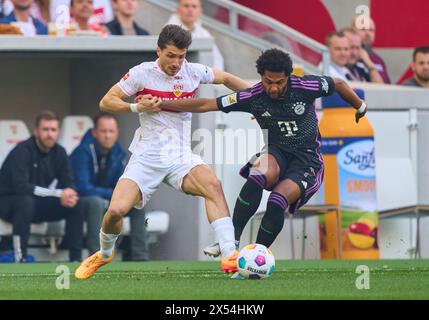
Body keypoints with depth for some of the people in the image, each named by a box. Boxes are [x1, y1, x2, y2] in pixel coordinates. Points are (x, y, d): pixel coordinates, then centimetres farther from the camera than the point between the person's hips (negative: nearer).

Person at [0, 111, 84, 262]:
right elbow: (20, 186, -32)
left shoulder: (59, 152, -1)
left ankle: (76, 259, -11)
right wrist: (58, 194, -35)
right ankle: (20, 259, -37)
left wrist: (69, 195, -28)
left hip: (38, 205, 6)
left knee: (76, 205, -13)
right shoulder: (22, 151, -21)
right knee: (26, 201, -39)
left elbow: (68, 184, -1)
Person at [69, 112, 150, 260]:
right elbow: (83, 188, -26)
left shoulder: (118, 154, 1)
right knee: (96, 202, -36)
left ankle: (140, 257, -6)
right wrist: (113, 193, -21)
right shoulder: (83, 152, -21)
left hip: (106, 202, 7)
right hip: (79, 202, -7)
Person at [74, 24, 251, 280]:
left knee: (213, 184, -30)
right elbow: (106, 103, -1)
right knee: (116, 210, -17)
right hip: (147, 158, -1)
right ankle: (104, 254, 19)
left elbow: (226, 78, 22)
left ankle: (230, 258, -34)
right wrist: (137, 107, -16)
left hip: (181, 158, 1)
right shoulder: (142, 74, -5)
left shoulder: (193, 72, 3)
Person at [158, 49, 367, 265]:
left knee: (277, 203, -27)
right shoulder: (253, 97, -11)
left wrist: (360, 107, 20)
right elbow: (206, 105, -7)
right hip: (276, 152, 2)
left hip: (307, 160, -2)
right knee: (256, 178, -35)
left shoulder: (305, 87, -15)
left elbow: (338, 84, 5)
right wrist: (160, 104, -11)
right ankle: (232, 240, -29)